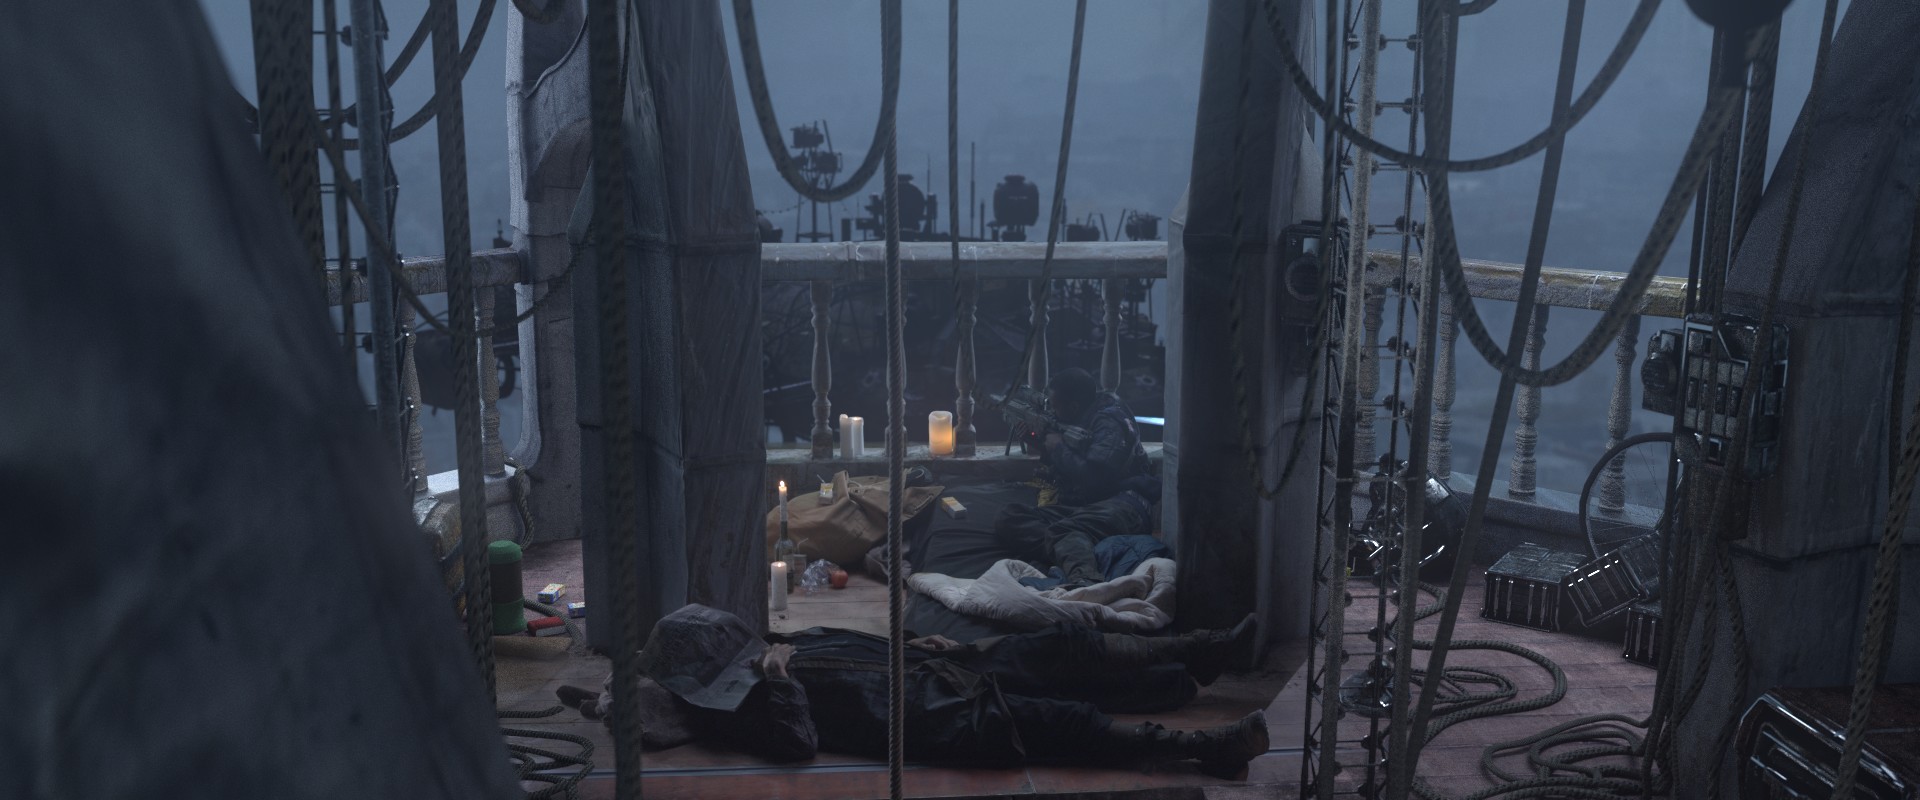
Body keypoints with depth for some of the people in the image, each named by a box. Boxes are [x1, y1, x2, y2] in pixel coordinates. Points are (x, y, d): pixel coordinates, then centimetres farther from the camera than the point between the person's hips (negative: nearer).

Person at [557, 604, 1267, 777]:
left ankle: (1200, 652, 16)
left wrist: (931, 647, 13)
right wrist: (775, 678, -19)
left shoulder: (782, 648, 19)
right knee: (1067, 720, -19)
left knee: (1067, 649, 3)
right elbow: (797, 742, -25)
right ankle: (1206, 746, -18)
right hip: (936, 719, -8)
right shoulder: (732, 704, -5)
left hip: (934, 671, 9)